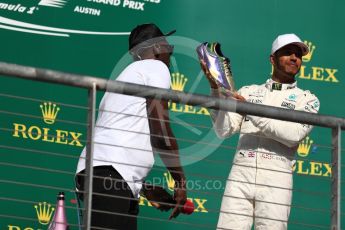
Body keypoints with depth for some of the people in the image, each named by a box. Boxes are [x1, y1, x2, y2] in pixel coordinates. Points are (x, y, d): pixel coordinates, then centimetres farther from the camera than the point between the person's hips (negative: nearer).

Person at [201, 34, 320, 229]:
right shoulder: (248, 92, 18)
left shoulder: (307, 99, 12)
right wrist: (216, 89, -3)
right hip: (240, 177, 1)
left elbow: (294, 134, -7)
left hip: (276, 182, -1)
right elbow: (224, 130, 8)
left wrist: (251, 111, -10)